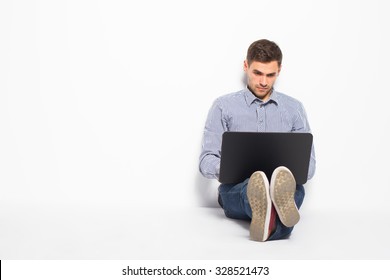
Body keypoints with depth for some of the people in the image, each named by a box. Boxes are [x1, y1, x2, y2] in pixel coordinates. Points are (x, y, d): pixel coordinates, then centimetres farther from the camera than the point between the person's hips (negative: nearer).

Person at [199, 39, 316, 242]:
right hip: (236, 189, -1)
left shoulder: (294, 109, 15)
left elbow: (309, 163, 11)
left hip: (280, 186, 2)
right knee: (251, 186, -38)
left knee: (295, 187, -36)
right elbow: (206, 160, 3)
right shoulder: (224, 106, 9)